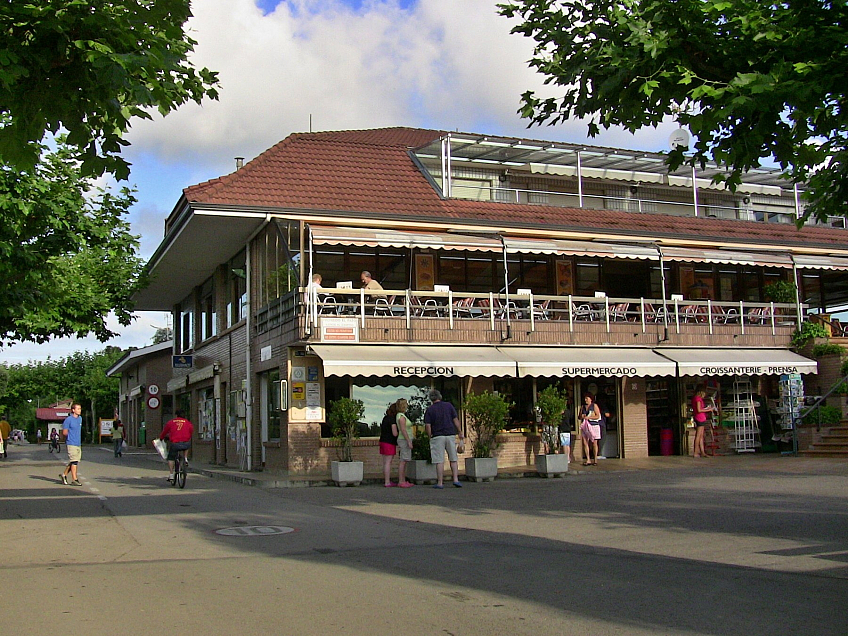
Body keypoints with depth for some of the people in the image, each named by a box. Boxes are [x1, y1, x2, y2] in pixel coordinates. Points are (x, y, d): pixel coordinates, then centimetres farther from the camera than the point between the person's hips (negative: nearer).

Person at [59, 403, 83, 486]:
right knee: (74, 461, -7)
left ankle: (64, 474, 27)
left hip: (78, 444, 7)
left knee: (73, 461, 12)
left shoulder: (80, 418, 12)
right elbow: (64, 433, -8)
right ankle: (74, 480, -3)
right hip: (71, 444, -7)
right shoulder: (68, 419, -10)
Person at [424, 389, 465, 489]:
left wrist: (430, 436, 3)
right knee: (453, 459, 11)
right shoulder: (448, 405, 5)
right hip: (450, 435, 2)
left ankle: (440, 483, 0)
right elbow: (456, 420, 5)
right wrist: (460, 432, 11)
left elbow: (427, 426, -7)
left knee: (439, 461, -1)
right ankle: (456, 479, 4)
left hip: (437, 436, -2)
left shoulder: (429, 409, -1)